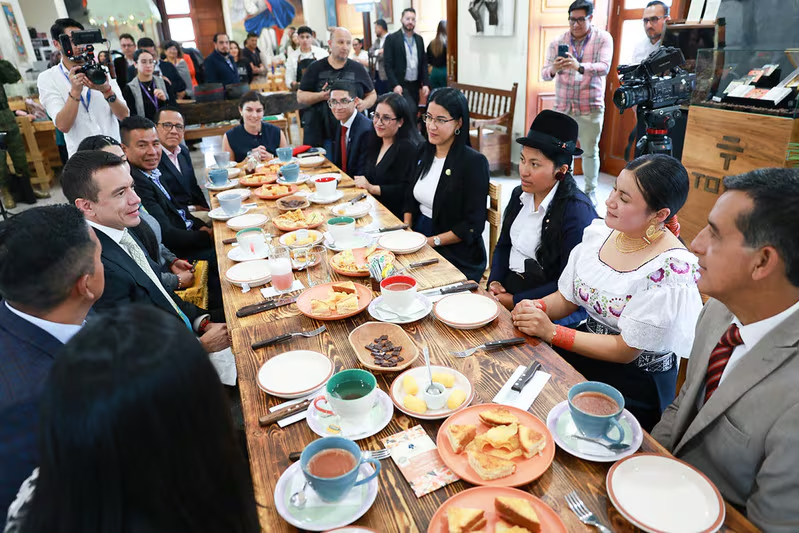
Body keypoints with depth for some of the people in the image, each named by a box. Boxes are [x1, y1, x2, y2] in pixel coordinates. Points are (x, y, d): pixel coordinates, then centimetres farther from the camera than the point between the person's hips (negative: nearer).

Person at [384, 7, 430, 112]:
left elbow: (424, 63, 13)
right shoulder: (391, 38, -3)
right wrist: (395, 85, -18)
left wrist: (425, 83, 2)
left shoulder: (419, 39, 13)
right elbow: (388, 65, -8)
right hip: (400, 85, -5)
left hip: (415, 85, 6)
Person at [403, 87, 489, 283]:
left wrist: (432, 241, -17)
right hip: (417, 242, 6)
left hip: (457, 256, -6)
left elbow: (473, 225, -15)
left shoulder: (474, 162, -14)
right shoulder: (424, 151, 8)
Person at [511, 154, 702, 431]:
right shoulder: (598, 232, -3)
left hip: (635, 383, -6)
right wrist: (536, 308, -15)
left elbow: (626, 350, -19)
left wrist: (551, 332, -22)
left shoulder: (672, 268, -22)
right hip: (585, 348, 6)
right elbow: (566, 298, 7)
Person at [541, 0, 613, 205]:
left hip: (591, 107, -1)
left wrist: (579, 66, -38)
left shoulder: (603, 38, -3)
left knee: (590, 151, 6)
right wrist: (553, 69, -31)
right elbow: (544, 73, -6)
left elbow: (604, 67, -18)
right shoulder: (557, 42, 2)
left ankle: (590, 190, 21)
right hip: (562, 106, 2)